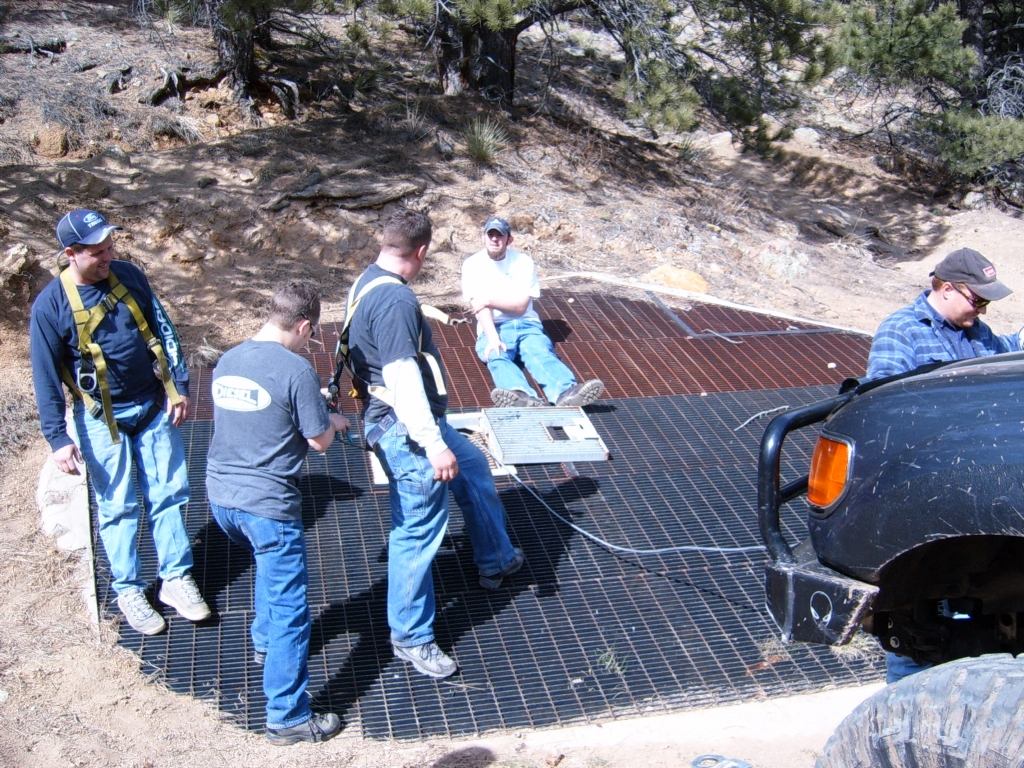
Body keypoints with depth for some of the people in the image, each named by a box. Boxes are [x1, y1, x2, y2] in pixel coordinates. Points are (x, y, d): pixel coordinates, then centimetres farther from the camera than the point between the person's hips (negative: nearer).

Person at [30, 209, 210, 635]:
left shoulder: (129, 275, -3)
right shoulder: (51, 304, -14)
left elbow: (163, 331, 5)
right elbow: (46, 377, -10)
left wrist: (179, 387, 1)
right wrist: (58, 438, -12)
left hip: (154, 407, 3)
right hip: (103, 419, -3)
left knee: (168, 495, 7)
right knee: (117, 508, 6)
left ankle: (177, 579, 19)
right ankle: (129, 591, 20)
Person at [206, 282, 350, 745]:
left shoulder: (227, 361, 7)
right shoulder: (296, 370, -16)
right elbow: (319, 441, -11)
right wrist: (333, 422, 12)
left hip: (221, 497, 8)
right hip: (267, 505, -8)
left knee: (271, 564, 35)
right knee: (290, 610, 3)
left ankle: (265, 640, 54)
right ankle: (288, 718, 9)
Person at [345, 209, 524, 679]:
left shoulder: (368, 284, 7)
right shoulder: (395, 298, -25)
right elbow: (402, 378, -30)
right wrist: (435, 446, -29)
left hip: (413, 422, 11)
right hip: (406, 430, -11)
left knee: (473, 469, 29)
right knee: (418, 532, -1)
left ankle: (495, 560, 47)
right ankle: (411, 638, 14)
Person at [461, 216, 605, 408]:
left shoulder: (524, 262, 8)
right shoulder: (472, 264, 5)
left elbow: (521, 305, 2)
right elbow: (479, 306, -8)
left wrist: (490, 300, -10)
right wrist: (493, 338, -24)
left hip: (526, 324, 2)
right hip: (493, 328, -2)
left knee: (542, 353, -31)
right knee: (497, 357, -36)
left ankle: (566, 392, -62)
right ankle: (525, 398, -67)